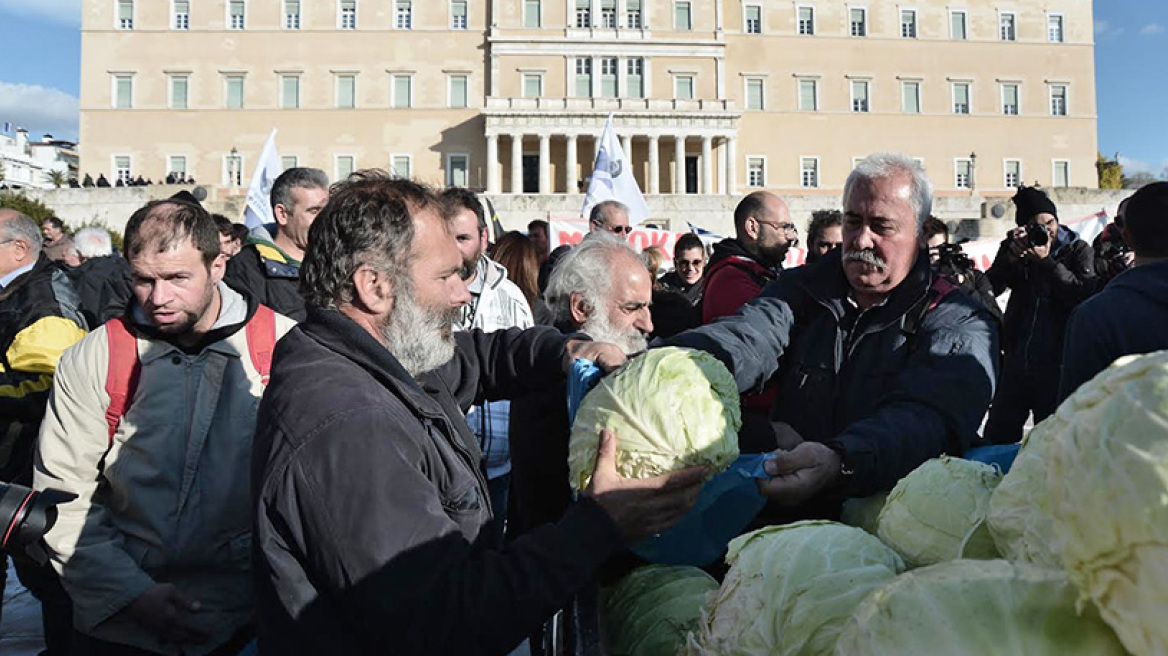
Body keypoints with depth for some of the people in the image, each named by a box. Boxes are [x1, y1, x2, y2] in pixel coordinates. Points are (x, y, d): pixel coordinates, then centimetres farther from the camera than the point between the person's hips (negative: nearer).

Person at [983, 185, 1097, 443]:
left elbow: (1084, 296, -14)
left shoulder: (1078, 250, 1)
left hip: (1056, 362, -2)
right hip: (1017, 359, 3)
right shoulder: (1014, 247, 8)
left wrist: (1047, 262, -17)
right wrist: (1012, 256, -16)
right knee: (996, 436, 5)